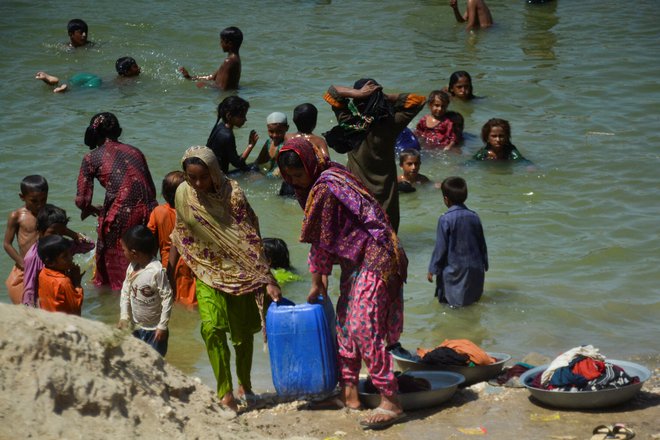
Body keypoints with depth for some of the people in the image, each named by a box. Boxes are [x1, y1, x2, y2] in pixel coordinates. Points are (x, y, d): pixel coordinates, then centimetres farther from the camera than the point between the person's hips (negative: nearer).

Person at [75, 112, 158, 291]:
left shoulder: (92, 158, 4)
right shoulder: (135, 151, 17)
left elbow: (82, 200, 1)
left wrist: (93, 210, 22)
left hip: (121, 215, -4)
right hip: (148, 212, 4)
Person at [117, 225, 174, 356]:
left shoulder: (157, 271, -27)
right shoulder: (131, 268, -5)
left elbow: (167, 298, -22)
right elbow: (125, 292, 5)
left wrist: (162, 326, -19)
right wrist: (124, 316, -4)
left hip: (154, 330, -7)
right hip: (136, 327, 7)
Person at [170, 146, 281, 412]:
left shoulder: (232, 194, -19)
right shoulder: (183, 194, -7)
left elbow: (251, 240, -20)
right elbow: (179, 235, 7)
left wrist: (269, 281, -24)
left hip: (238, 270, -2)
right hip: (207, 271, 2)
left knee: (243, 331, 9)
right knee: (212, 327, -16)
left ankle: (244, 385, 31)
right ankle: (225, 393, -10)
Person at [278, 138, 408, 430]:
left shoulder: (325, 188, -19)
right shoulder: (331, 176, 11)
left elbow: (322, 240, -13)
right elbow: (323, 238, 16)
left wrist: (317, 284, -3)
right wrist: (323, 273, 12)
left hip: (374, 259, -10)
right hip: (357, 260, 10)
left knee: (363, 326, -13)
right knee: (345, 323, 12)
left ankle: (390, 403, -12)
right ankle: (349, 394, 20)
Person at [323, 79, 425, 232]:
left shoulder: (349, 123, -17)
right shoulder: (391, 124, -18)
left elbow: (332, 91, -10)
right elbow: (418, 100, -9)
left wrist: (356, 93, -24)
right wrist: (388, 98, -14)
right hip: (385, 189, 0)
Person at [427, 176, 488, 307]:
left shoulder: (445, 219, -16)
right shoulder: (474, 217, -1)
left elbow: (440, 247, -13)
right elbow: (482, 244, 7)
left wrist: (433, 269, -3)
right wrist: (484, 265, 20)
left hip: (454, 270, -5)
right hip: (475, 268, 5)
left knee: (447, 299, 3)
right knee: (475, 296, 18)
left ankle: (456, 299, -17)